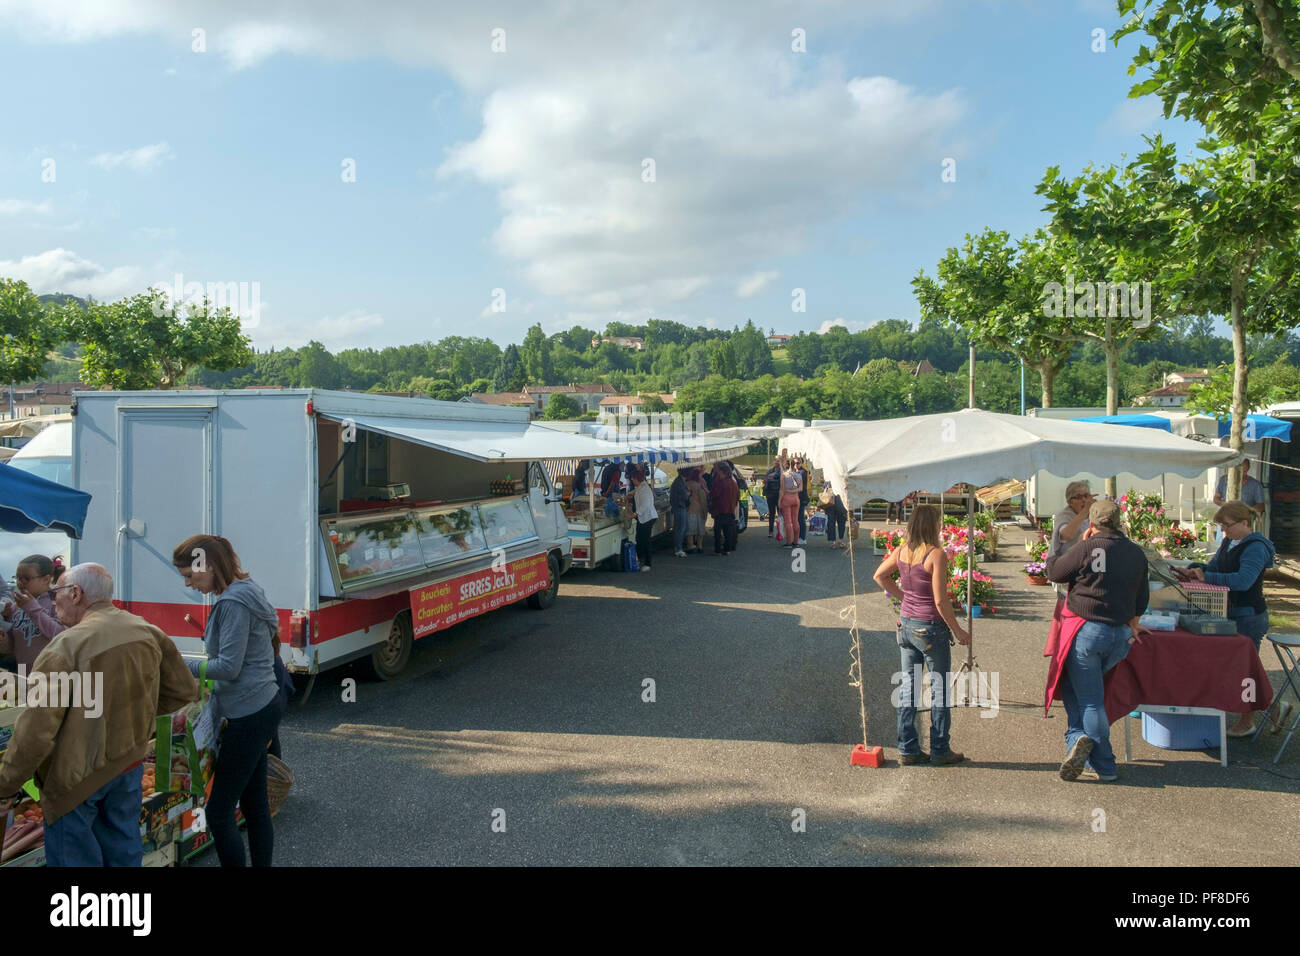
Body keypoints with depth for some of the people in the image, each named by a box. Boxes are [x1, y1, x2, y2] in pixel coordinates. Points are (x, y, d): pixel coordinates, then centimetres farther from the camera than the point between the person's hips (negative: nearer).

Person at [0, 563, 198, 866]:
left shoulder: (66, 645, -20)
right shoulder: (149, 632, -3)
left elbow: (36, 730, -21)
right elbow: (183, 690, 5)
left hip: (77, 776, -5)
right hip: (130, 766, 5)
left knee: (73, 857, 10)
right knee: (124, 853, 19)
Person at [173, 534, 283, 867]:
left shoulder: (233, 602, -18)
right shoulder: (243, 591, 12)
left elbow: (228, 666, -20)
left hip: (249, 716, -10)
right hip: (256, 710, 10)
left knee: (218, 813, -1)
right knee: (255, 805, 15)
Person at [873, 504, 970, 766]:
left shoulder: (901, 551, 0)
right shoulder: (936, 555, -19)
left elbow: (880, 575, 16)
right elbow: (940, 601, -19)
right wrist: (957, 630, -8)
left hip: (906, 624, 6)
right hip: (930, 627, -6)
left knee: (908, 685, 13)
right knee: (940, 687, 9)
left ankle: (908, 749, 19)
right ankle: (940, 750, 18)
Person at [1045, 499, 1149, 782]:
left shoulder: (1087, 549, -12)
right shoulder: (1137, 554, 8)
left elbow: (1054, 570, 0)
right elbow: (1142, 597, 16)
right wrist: (1130, 620, 32)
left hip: (1086, 629, -6)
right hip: (1120, 634, 6)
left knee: (1089, 699, 2)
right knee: (1075, 687, 20)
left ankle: (1105, 766, 1)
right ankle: (1077, 740, 15)